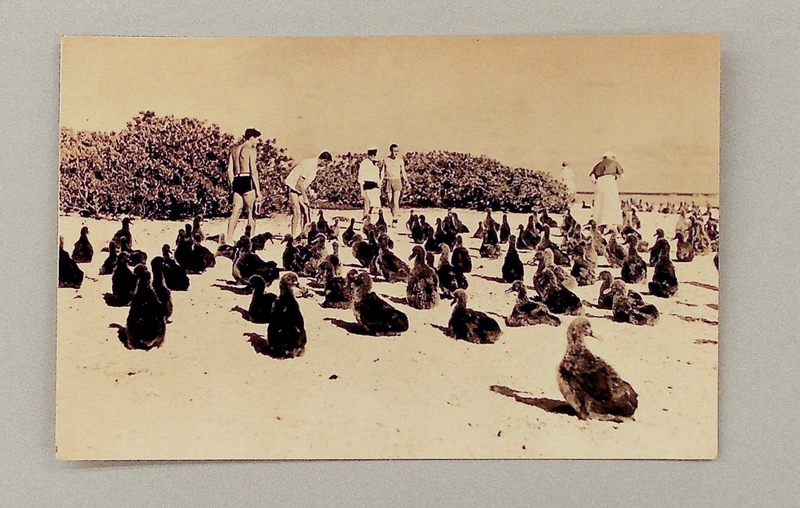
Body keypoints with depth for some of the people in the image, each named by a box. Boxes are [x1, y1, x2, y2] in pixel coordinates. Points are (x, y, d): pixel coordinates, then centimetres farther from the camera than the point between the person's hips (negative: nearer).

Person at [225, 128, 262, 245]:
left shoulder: (234, 149, 15)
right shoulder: (251, 150, -6)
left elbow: (230, 170, 14)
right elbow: (253, 171, -12)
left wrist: (232, 185, 21)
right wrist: (258, 190, -10)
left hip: (236, 181, 6)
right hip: (247, 181, -6)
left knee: (235, 211, 9)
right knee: (252, 212, 0)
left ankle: (228, 238, 4)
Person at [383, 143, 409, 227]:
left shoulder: (400, 160, 3)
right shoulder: (386, 160, 2)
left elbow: (403, 172, 12)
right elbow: (383, 172, 9)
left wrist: (406, 181, 8)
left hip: (397, 181, -1)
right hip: (388, 181, 1)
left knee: (396, 201, -13)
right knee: (390, 202, 5)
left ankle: (395, 220, -16)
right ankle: (393, 217, 18)